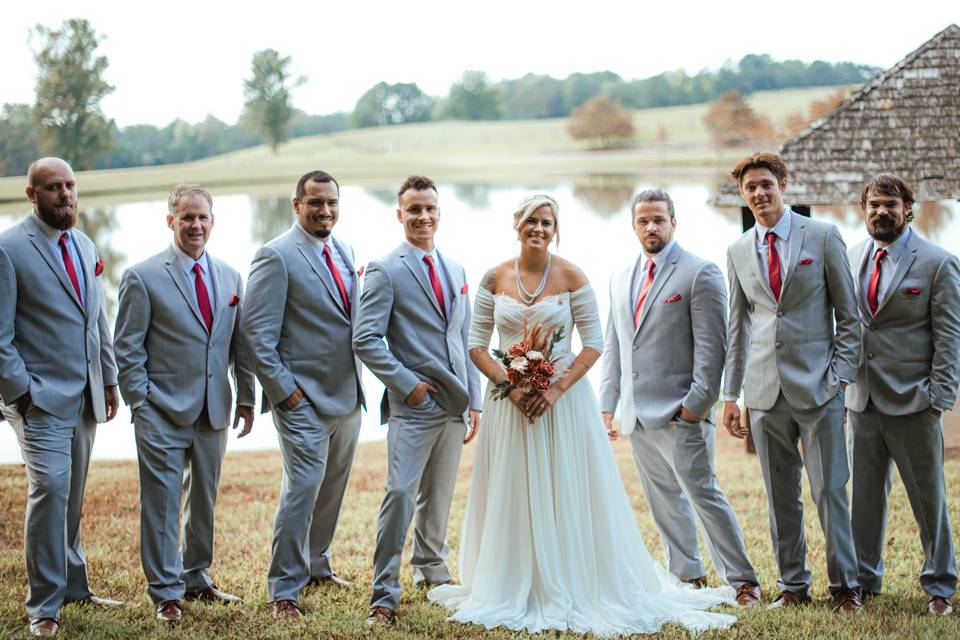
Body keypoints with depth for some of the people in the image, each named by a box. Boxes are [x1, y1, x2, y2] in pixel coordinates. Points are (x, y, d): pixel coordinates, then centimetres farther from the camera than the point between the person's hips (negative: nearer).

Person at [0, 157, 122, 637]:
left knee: (72, 495, 13)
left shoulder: (84, 246, 13)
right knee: (50, 489, -14)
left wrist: (109, 380, 16)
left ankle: (72, 585, 27)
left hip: (85, 396, 7)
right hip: (41, 396, -7)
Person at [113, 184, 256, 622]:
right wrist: (142, 403, -10)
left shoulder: (230, 278, 9)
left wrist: (246, 398, 9)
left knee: (205, 500, 14)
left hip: (214, 412, 5)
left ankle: (196, 580, 29)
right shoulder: (143, 277, -6)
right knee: (162, 503, -1)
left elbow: (240, 343, 14)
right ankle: (165, 592, 8)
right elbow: (127, 348, -5)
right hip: (163, 415, -5)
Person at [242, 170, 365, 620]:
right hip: (303, 398, -7)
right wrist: (283, 389, -16)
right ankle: (283, 591, 2)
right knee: (302, 490, -8)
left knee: (332, 489, 18)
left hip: (347, 396, 8)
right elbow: (257, 331, -14)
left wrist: (358, 381, 12)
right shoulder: (277, 256, -12)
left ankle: (316, 566, 36)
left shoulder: (344, 251, 11)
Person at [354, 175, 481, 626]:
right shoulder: (385, 270, -5)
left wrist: (474, 400, 13)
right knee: (400, 494, -13)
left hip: (453, 403, 6)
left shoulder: (456, 271, 15)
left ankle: (430, 568, 33)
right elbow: (365, 339, -11)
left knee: (439, 495, 15)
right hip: (412, 404, -6)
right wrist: (407, 383, -14)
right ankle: (384, 594, -7)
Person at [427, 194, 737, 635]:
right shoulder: (495, 278, 2)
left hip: (562, 396, -2)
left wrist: (556, 390, -15)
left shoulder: (571, 277, -3)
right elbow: (477, 344, 3)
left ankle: (572, 592, 12)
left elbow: (593, 344, -4)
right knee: (512, 497, 5)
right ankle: (512, 593, 17)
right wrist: (510, 385, -12)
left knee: (566, 496, 1)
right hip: (508, 398, 2)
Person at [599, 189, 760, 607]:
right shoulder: (620, 281, 15)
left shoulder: (700, 274, -6)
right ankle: (687, 576, 21)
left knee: (703, 493, -8)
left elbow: (712, 347, -11)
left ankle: (742, 581, -1)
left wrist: (696, 404, -16)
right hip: (636, 415, 7)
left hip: (679, 413, -7)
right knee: (664, 502, 11)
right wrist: (607, 406, 11)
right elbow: (612, 348, 18)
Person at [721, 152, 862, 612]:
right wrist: (731, 393, 9)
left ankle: (845, 586, 9)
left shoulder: (822, 236, 1)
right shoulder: (738, 251, 11)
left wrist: (841, 376, -6)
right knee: (780, 497, 7)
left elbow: (849, 314, 2)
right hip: (765, 392, 3)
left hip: (817, 386, -3)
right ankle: (793, 586, 16)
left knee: (829, 490, -2)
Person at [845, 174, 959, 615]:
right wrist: (840, 384, 9)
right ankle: (864, 579, 23)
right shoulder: (853, 260, 10)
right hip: (863, 398, 4)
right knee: (864, 494, 11)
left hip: (912, 401, -4)